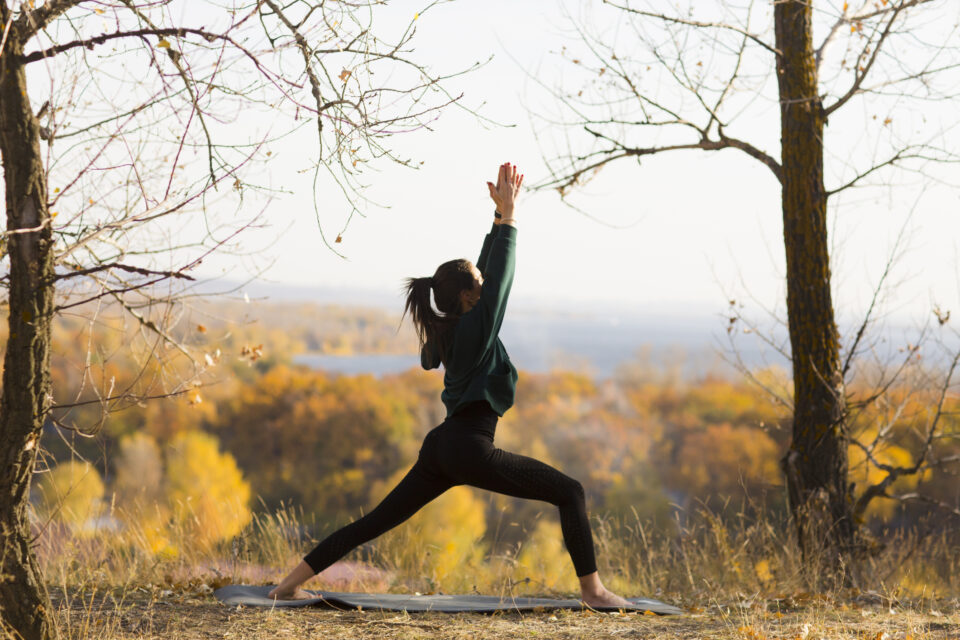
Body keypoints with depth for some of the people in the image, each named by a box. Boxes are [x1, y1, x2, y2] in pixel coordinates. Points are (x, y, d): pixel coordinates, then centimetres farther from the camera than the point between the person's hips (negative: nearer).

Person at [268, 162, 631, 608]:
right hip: (470, 450, -9)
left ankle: (290, 583, 7)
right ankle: (592, 590, -7)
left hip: (441, 450, 9)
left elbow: (489, 271, 19)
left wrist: (501, 215, 19)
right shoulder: (473, 328, -11)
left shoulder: (448, 329, 13)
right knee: (569, 492, -3)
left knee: (376, 522, 9)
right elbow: (501, 277, -7)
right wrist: (508, 214, -4)